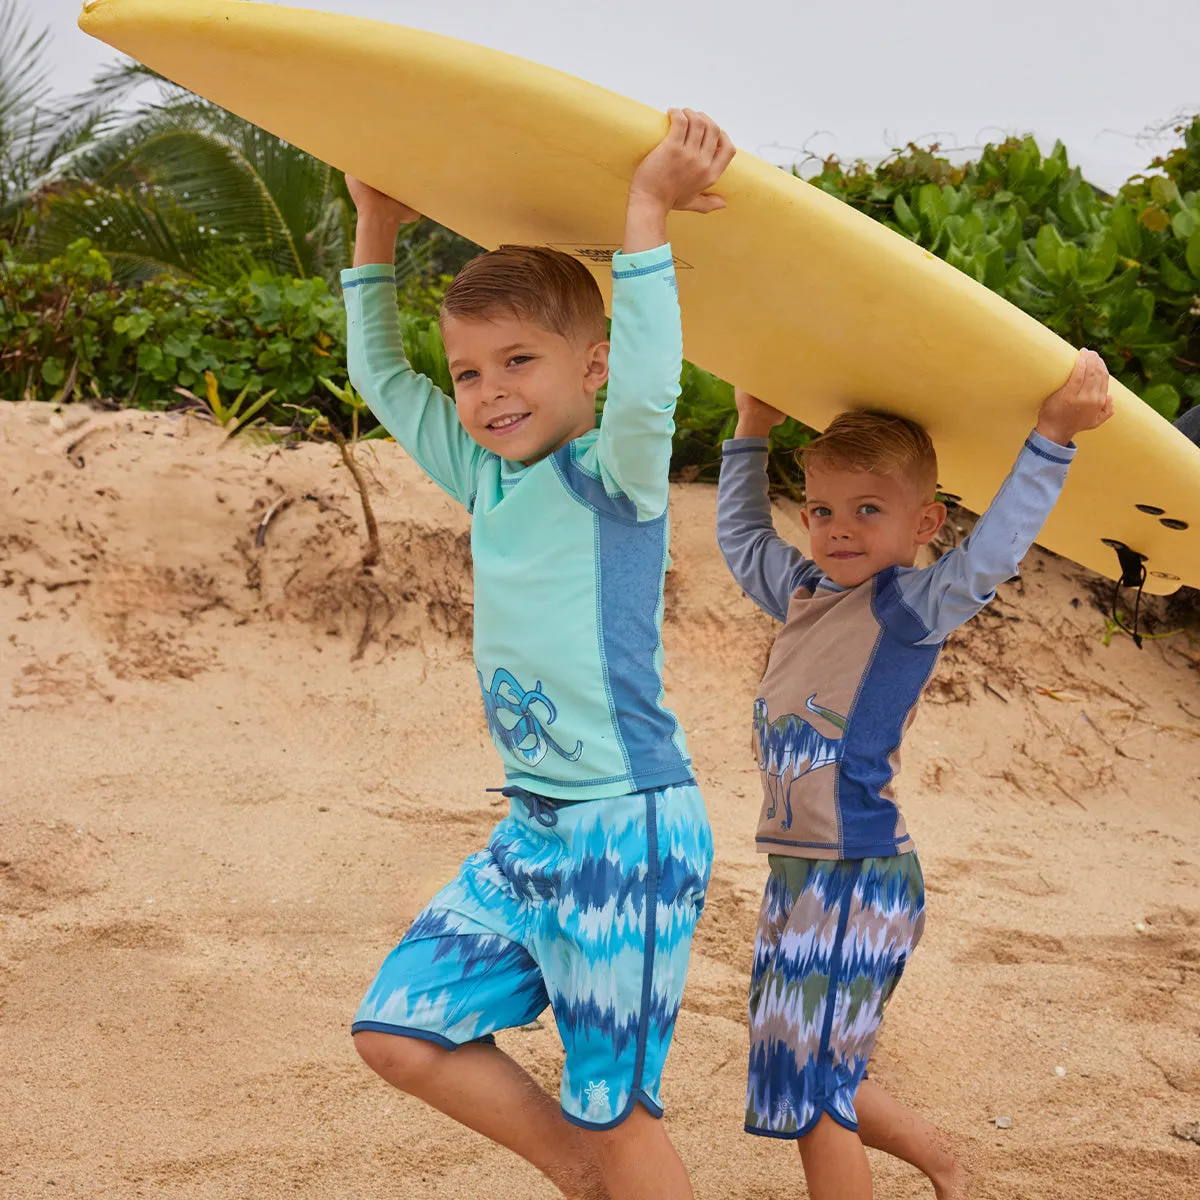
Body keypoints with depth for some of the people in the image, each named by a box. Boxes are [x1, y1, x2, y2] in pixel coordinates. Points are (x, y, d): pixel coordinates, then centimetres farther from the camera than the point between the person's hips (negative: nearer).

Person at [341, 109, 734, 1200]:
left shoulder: (614, 477, -12)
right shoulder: (487, 478, 9)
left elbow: (646, 392, -35)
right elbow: (382, 378, 21)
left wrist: (645, 217, -32)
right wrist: (378, 232, 17)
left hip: (628, 832, -8)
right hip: (533, 829, 8)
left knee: (615, 1112, 2)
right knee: (399, 1029, 8)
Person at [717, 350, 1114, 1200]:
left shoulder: (909, 606, -12)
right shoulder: (805, 592, 10)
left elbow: (989, 557, -30)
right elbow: (741, 535, 29)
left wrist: (1052, 437, -33)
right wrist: (752, 433, 27)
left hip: (859, 880, -8)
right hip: (800, 873, 8)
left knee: (815, 1088, -1)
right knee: (809, 1079, 18)